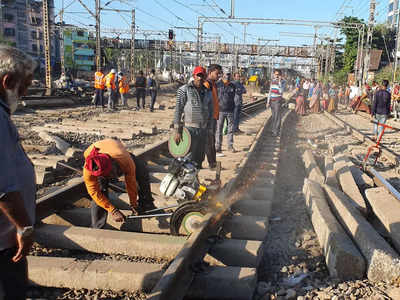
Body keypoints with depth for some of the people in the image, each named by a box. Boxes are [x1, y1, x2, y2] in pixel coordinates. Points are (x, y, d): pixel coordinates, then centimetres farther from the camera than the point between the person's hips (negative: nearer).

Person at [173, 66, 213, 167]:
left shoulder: (208, 92, 12)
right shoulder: (184, 90, -4)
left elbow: (210, 112, 17)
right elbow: (178, 110, -7)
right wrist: (177, 131, -12)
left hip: (203, 131, 5)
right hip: (189, 129, -5)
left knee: (199, 159, 12)